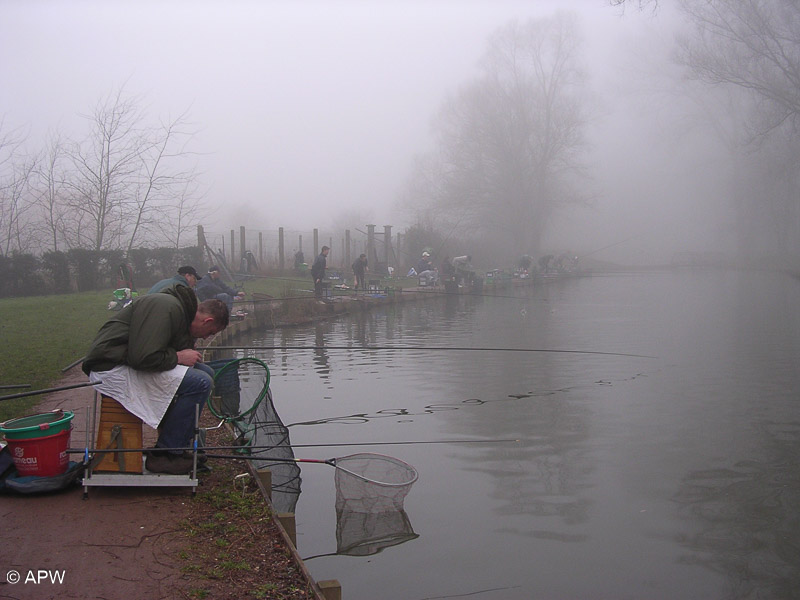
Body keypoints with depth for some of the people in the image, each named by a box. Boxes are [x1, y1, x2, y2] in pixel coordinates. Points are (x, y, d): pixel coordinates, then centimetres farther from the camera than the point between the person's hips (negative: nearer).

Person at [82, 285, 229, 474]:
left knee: (205, 372, 8)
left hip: (130, 361, 11)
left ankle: (181, 443, 11)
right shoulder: (166, 307, -19)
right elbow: (144, 357, -28)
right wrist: (178, 357, -13)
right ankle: (164, 454, -9)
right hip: (112, 368, -11)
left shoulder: (181, 310, 14)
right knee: (200, 382, -21)